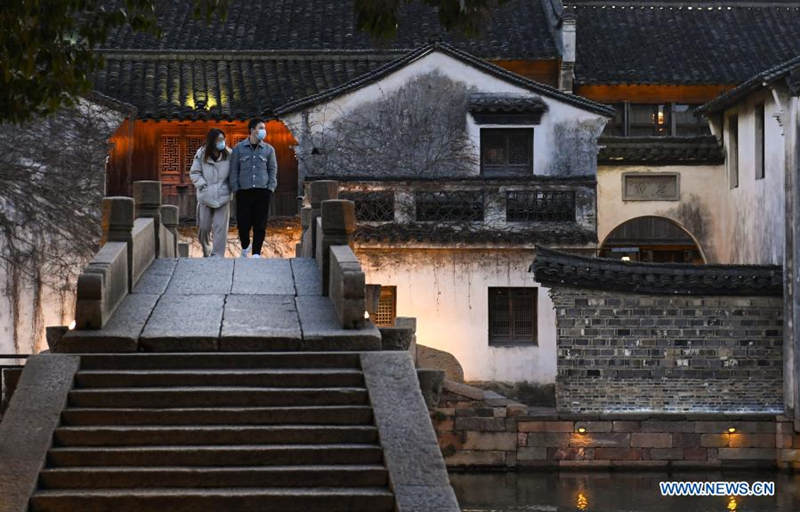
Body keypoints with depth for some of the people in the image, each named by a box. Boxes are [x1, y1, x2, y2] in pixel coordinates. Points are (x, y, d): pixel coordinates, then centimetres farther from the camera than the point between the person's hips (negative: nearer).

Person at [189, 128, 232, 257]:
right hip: (205, 197, 0)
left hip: (223, 197, 0)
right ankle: (206, 250, 34)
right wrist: (203, 185, -9)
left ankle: (218, 255, 3)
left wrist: (230, 186, -5)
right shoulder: (201, 154, -3)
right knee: (203, 227, 8)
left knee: (220, 227, -3)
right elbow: (194, 173, 2)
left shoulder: (228, 154, -1)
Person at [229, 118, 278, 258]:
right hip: (244, 192, -1)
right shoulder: (239, 148, 5)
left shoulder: (268, 149, 9)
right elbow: (234, 170, 6)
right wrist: (235, 189, -2)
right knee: (243, 223, 0)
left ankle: (256, 253, 6)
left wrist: (271, 188, 0)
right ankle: (245, 248, 27)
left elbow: (273, 169, 11)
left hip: (262, 191, 1)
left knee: (260, 225, -2)